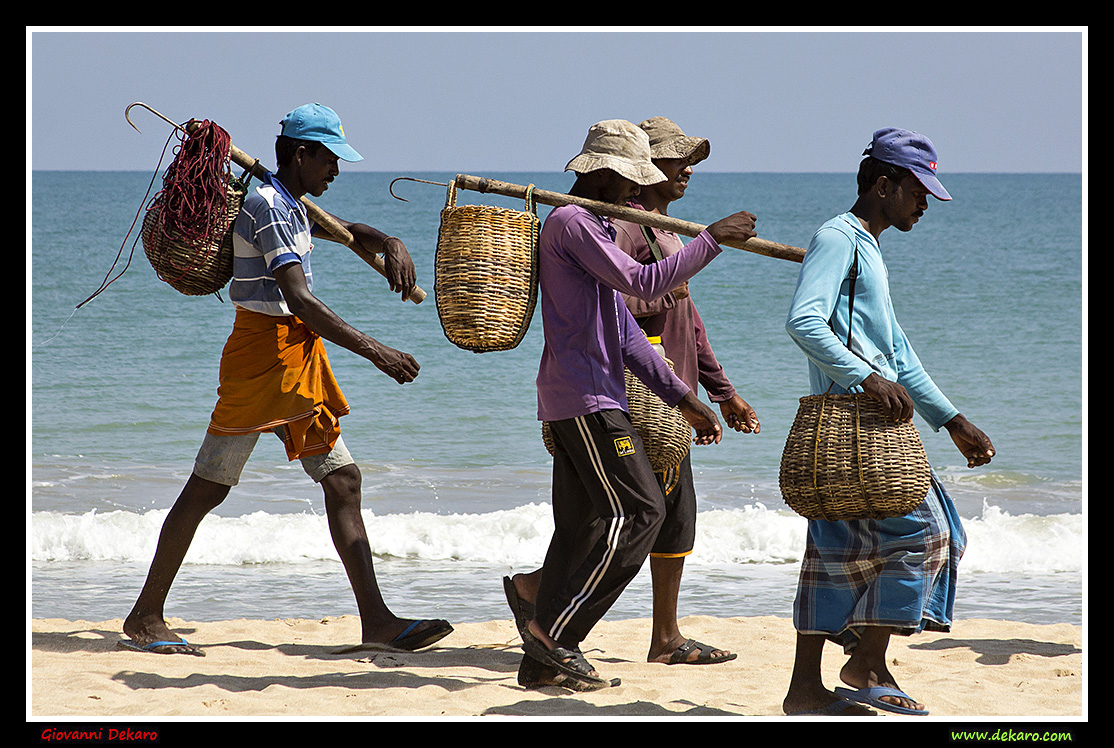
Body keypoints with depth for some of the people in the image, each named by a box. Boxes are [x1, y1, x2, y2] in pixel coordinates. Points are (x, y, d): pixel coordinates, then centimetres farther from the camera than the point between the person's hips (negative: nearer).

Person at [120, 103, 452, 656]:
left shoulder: (290, 207, 16)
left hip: (298, 358, 10)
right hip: (263, 351, -10)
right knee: (208, 487, -4)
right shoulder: (268, 207, -15)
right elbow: (298, 300, -25)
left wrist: (390, 245, 10)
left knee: (342, 478, 3)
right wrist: (375, 352, -28)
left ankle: (376, 620, 0)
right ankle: (144, 619, 3)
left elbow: (345, 230, 34)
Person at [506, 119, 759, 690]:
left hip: (586, 399, 11)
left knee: (580, 525, 8)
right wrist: (710, 240, -13)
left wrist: (684, 399, 19)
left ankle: (543, 660, 7)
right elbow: (641, 283, -20)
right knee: (638, 511, -12)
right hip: (586, 398, -11)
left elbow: (625, 334, 23)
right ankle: (554, 631, -11)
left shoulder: (592, 229, 23)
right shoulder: (571, 222, -10)